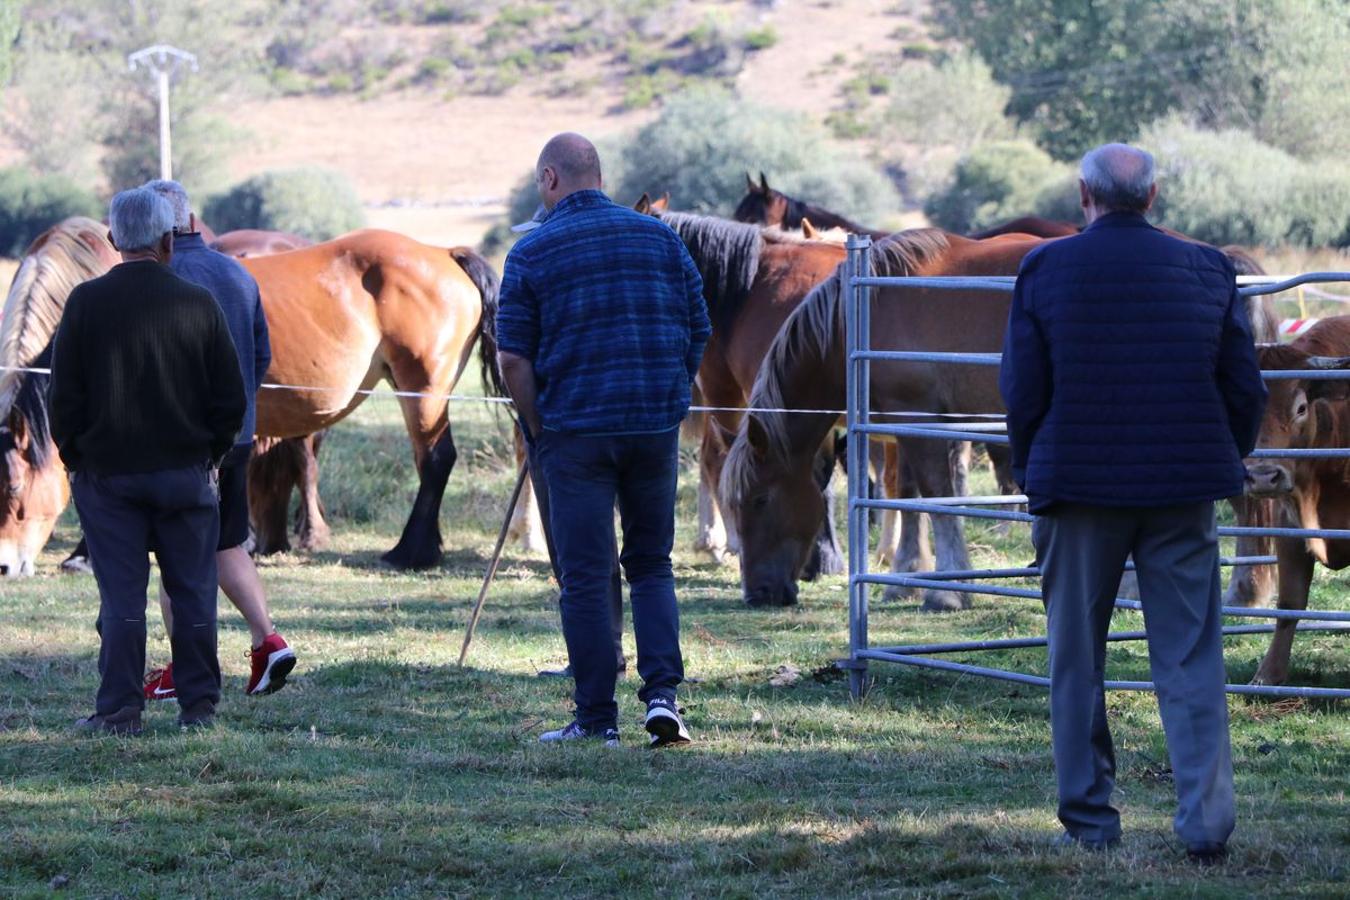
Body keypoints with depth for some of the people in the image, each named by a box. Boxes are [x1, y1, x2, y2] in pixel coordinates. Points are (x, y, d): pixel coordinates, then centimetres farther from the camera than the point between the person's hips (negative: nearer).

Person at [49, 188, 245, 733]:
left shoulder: (86, 303, -6)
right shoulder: (197, 304, -3)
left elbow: (63, 395, -3)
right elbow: (231, 396, 1)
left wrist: (74, 456, 9)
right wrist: (211, 453, 14)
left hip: (107, 472, -1)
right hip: (185, 473, 1)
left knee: (121, 597, 1)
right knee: (193, 593, 8)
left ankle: (119, 710, 0)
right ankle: (199, 704, 10)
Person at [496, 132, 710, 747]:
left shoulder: (532, 253, -3)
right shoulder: (659, 238, 8)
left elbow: (514, 357, -7)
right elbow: (697, 333, 9)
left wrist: (538, 431, 4)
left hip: (575, 429, -3)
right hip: (656, 425, 3)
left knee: (585, 576, 2)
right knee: (651, 565, 13)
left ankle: (597, 717, 3)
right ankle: (662, 694, -2)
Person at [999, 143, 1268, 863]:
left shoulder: (1046, 268, -5)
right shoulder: (1207, 269, 1)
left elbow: (1021, 389, -4)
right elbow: (1245, 387, 3)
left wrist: (1032, 471, 10)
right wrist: (1223, 464, 16)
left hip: (1078, 484, -1)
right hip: (1183, 492, 1)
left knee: (1076, 662, 10)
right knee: (1191, 661, 4)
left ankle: (1088, 819, 11)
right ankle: (1206, 822, -4)